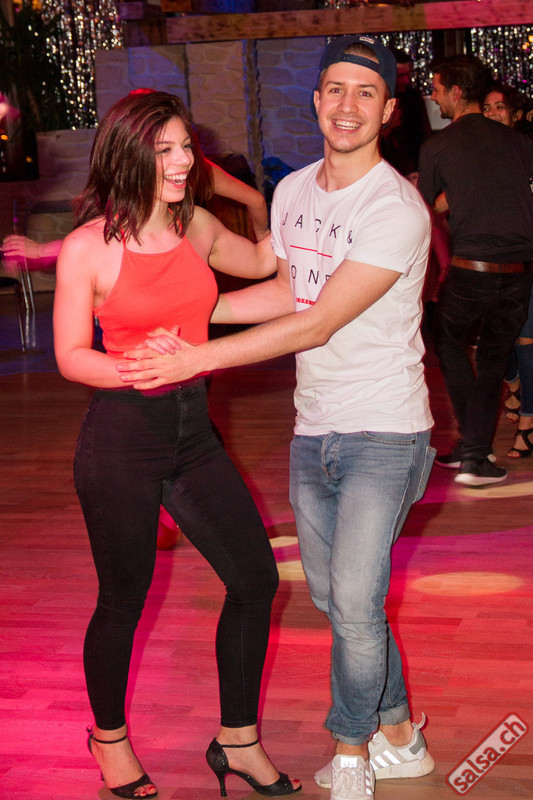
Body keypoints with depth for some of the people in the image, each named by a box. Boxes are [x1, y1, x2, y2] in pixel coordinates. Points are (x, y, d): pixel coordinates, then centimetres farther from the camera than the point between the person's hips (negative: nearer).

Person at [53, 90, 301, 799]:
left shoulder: (197, 226, 5)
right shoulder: (88, 247, -11)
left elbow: (261, 262, 26)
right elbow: (71, 357, -9)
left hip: (192, 432, 6)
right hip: (120, 440, -6)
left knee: (256, 580, 5)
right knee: (123, 602, 7)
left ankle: (238, 742, 23)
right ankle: (110, 738, 34)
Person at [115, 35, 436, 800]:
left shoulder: (396, 209, -18)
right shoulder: (294, 191, 7)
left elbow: (316, 325, -22)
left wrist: (196, 359, -23)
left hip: (382, 434, -7)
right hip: (313, 429, 7)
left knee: (355, 604, -10)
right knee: (336, 597, 14)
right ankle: (398, 736, 31)